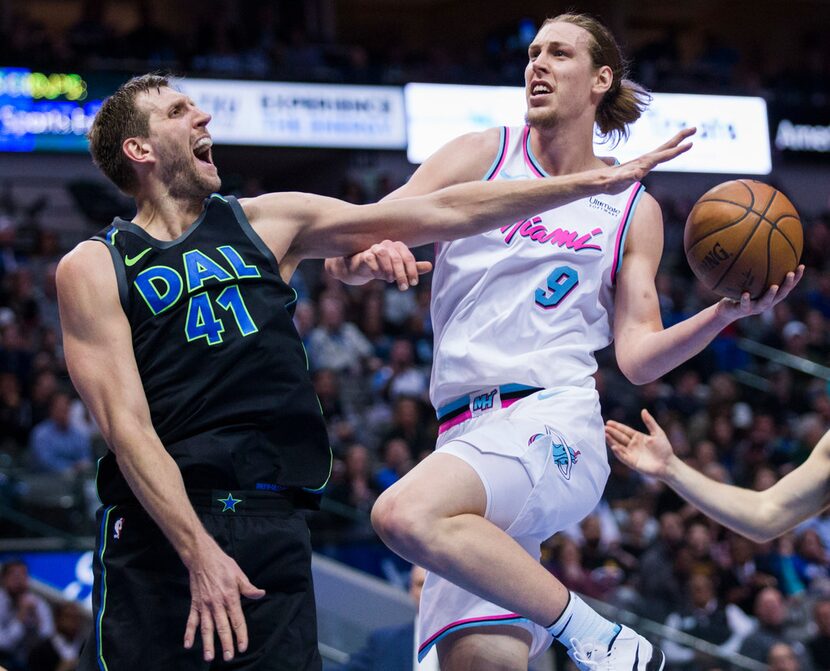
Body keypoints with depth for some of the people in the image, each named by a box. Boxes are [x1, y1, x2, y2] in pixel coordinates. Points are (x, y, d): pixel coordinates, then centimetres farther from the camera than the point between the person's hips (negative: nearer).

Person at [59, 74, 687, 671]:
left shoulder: (266, 222, 14)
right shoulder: (95, 266, 3)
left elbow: (443, 212, 12)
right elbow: (128, 427, -7)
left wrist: (596, 181, 8)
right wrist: (199, 553, -19)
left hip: (276, 532, 3)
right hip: (157, 532, -3)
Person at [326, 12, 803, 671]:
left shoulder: (634, 210, 14)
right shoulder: (482, 156, 14)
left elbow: (638, 357, 8)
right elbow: (342, 258, 5)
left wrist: (725, 313, -9)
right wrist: (369, 255, -20)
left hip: (553, 419, -3)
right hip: (468, 431, 3)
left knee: (406, 515, -33)